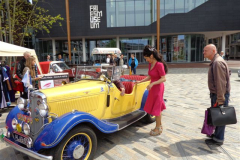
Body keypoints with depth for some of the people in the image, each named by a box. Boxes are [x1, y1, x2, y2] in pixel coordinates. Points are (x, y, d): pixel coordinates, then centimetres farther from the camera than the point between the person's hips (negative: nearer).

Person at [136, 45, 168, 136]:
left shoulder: (159, 65, -21)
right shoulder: (150, 64, 6)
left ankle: (158, 129, 18)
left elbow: (163, 79, -21)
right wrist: (140, 81, 9)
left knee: (156, 108, 2)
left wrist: (152, 83, -28)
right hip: (153, 88, 8)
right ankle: (160, 126, 30)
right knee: (156, 108, 16)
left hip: (158, 88, -8)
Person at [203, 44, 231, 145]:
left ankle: (218, 139, 15)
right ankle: (217, 134, 36)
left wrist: (220, 99, -24)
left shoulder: (218, 62, -21)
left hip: (220, 95, -10)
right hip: (215, 94, 10)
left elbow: (221, 82, -25)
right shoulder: (214, 62, 12)